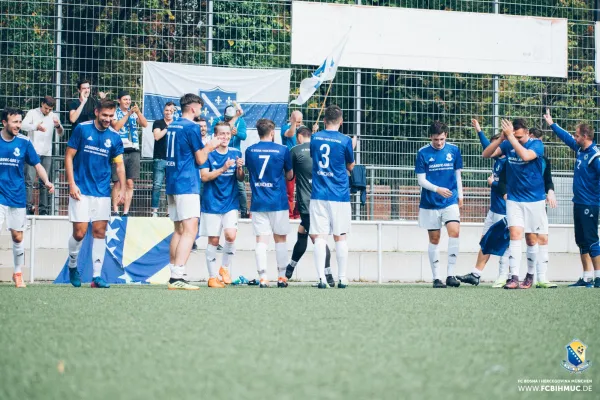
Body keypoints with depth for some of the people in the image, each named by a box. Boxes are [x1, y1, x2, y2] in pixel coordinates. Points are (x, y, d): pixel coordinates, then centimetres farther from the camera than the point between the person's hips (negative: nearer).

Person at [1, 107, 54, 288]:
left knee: (17, 237, 9)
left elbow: (37, 165, 2)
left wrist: (46, 182, -15)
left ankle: (18, 273, 26)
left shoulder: (24, 142, -2)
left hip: (18, 197, 2)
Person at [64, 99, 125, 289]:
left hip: (102, 192, 3)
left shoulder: (114, 137, 4)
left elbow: (119, 165, 8)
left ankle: (97, 275, 3)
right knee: (80, 232, -5)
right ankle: (72, 265, 20)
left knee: (100, 232, 0)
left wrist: (123, 189, -5)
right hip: (81, 190, -3)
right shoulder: (82, 129, -4)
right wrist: (72, 184, -9)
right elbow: (69, 156, -1)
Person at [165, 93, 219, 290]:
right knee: (189, 231, -11)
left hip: (172, 184, 9)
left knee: (178, 231, 13)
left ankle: (173, 275, 13)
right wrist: (210, 147, 10)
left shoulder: (172, 126, 13)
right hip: (187, 184, -9)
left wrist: (205, 147, 23)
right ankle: (177, 276, -21)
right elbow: (200, 159, -8)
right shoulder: (192, 127, -11)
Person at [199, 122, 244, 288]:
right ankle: (213, 277, 11)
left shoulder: (235, 153, 6)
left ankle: (225, 268, 9)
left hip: (230, 203, 2)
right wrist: (223, 169, -23)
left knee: (231, 236, -15)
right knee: (213, 240, 0)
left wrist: (239, 168, -13)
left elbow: (241, 178, 8)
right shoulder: (208, 153, -4)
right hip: (212, 203, -2)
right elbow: (204, 176, -12)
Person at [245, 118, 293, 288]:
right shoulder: (282, 150, -5)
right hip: (278, 202, -1)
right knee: (280, 239, 9)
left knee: (261, 240, 0)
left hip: (258, 202, 1)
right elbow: (290, 175, 4)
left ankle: (263, 277, -9)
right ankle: (282, 277, 11)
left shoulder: (250, 151, 2)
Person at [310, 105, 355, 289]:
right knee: (340, 238, 7)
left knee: (319, 237, 0)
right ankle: (342, 278, 11)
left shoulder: (315, 138, 3)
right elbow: (350, 166, 8)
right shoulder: (345, 141, -6)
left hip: (318, 195, 2)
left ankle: (321, 278, -10)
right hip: (339, 196, -2)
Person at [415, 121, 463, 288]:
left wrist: (460, 196, 14)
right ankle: (436, 278, 13)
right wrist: (437, 189, -20)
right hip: (430, 204, -1)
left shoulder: (454, 150, 3)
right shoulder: (423, 153, -4)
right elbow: (421, 180, -5)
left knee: (454, 231, -18)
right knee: (434, 239, 4)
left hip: (451, 201, 1)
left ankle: (451, 275, -13)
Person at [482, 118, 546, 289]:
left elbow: (525, 156, -31)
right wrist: (502, 138, -20)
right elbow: (486, 154, -7)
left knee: (531, 239, 7)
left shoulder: (536, 144, -10)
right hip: (514, 199, 2)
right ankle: (514, 278, -18)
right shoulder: (508, 144, 0)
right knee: (515, 235, -12)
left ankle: (530, 276, 23)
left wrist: (510, 137, -30)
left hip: (534, 200, -2)